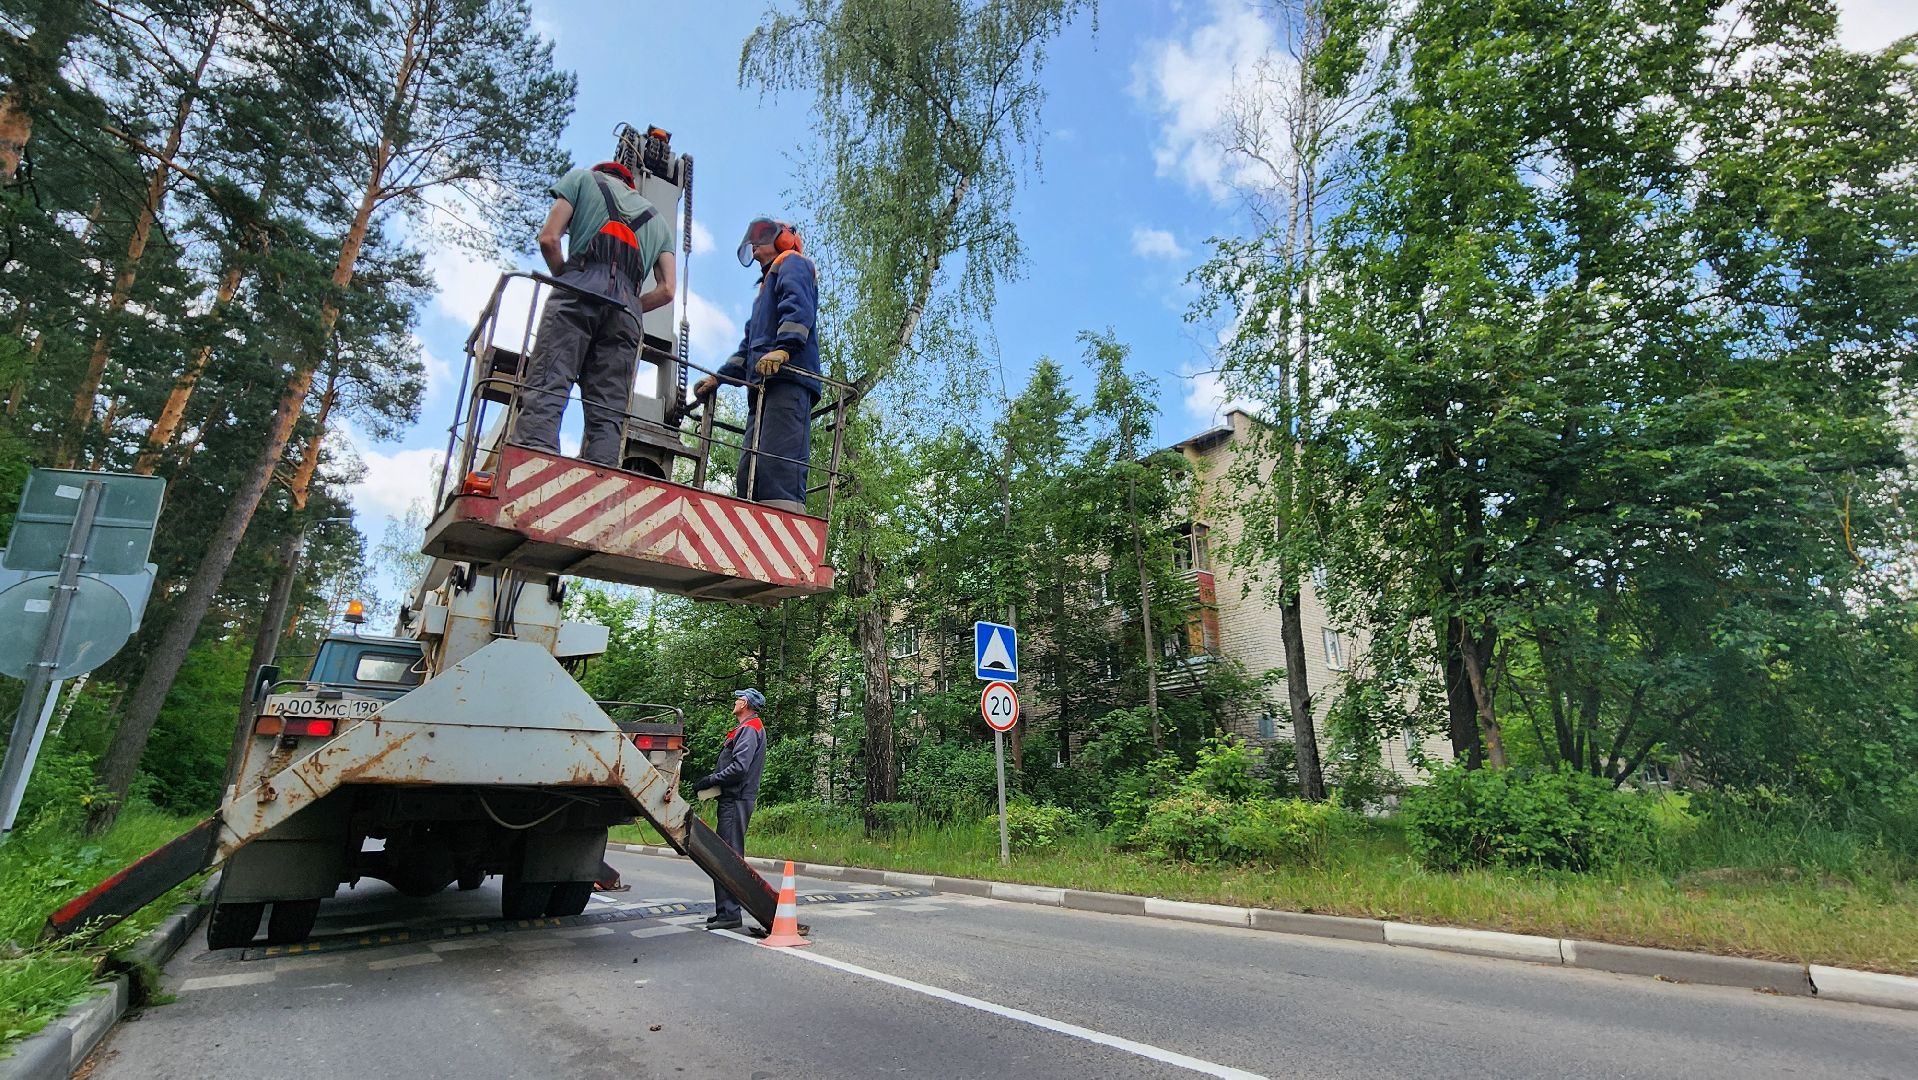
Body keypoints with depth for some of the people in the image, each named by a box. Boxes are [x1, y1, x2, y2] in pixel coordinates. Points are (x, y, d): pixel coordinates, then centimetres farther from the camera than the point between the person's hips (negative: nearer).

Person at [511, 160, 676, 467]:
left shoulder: (583, 178, 25)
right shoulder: (658, 219, 34)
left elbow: (549, 239, 9)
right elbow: (666, 290, 18)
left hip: (582, 286, -3)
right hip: (627, 305, 3)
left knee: (544, 391, -17)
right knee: (608, 414, -7)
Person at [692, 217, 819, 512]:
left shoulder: (792, 263, 12)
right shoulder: (768, 284, 39)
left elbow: (799, 307, -10)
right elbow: (750, 344, 38)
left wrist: (783, 349, -26)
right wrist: (718, 377, 29)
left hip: (787, 379, -10)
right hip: (763, 386, 10)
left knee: (777, 464, -25)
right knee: (749, 471, -1)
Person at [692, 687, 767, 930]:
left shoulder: (749, 730, -11)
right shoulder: (747, 729, 21)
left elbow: (739, 767, -22)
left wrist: (710, 780, -13)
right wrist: (712, 777, 11)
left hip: (736, 800, -11)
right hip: (734, 799, 11)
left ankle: (729, 913, -8)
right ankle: (725, 910, 21)